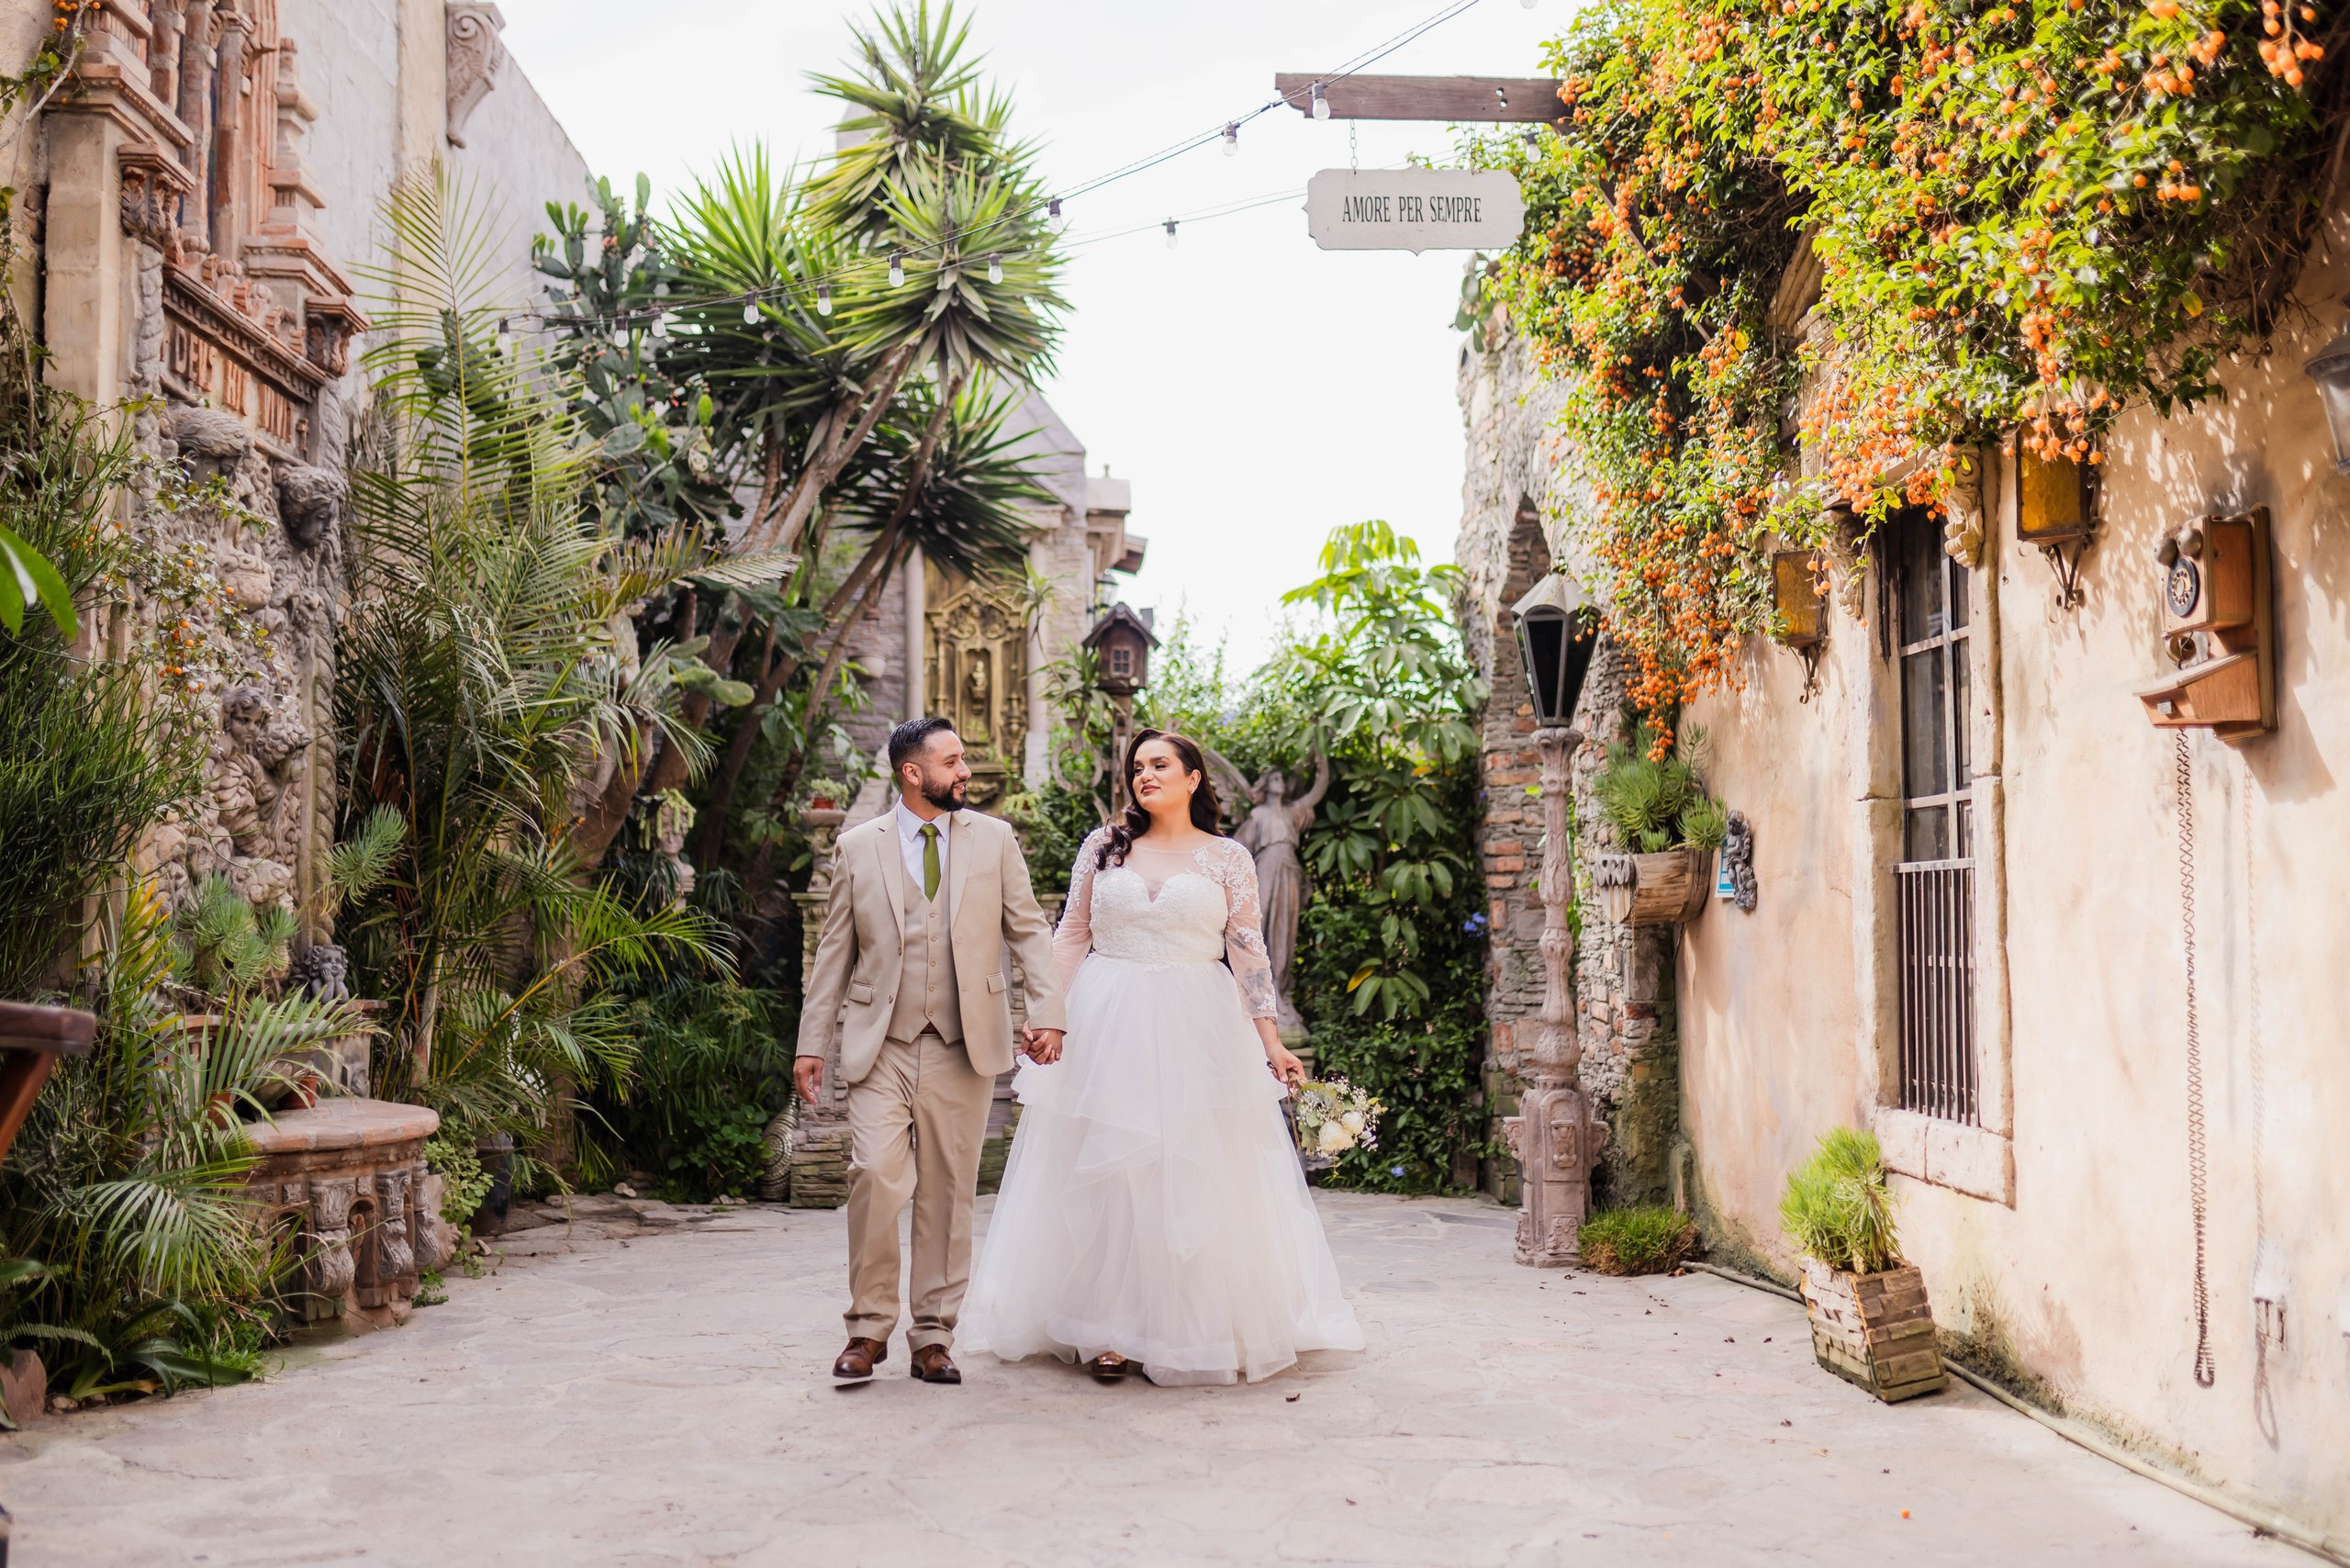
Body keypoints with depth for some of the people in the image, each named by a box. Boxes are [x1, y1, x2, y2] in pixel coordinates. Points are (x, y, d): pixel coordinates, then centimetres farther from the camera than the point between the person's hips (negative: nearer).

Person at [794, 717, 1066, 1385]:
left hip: (963, 1047, 1)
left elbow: (1029, 930, 6)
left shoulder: (994, 840, 7)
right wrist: (811, 1043, 6)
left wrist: (1047, 1013, -8)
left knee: (948, 1192, 5)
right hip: (880, 1046, -1)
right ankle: (869, 1327, 2)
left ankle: (933, 1336, 16)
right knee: (875, 1175, -14)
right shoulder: (858, 847, 6)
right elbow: (834, 950, 9)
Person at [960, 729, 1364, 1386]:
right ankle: (1112, 1330, 9)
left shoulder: (1228, 859, 4)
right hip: (1109, 1027, 1)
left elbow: (1249, 954, 4)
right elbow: (1071, 936, 8)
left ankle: (1205, 1329, 12)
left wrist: (1271, 1043, 0)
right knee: (1108, 1175, 2)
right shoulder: (1103, 847, 7)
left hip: (1197, 1030, -1)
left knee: (1200, 1178, 1)